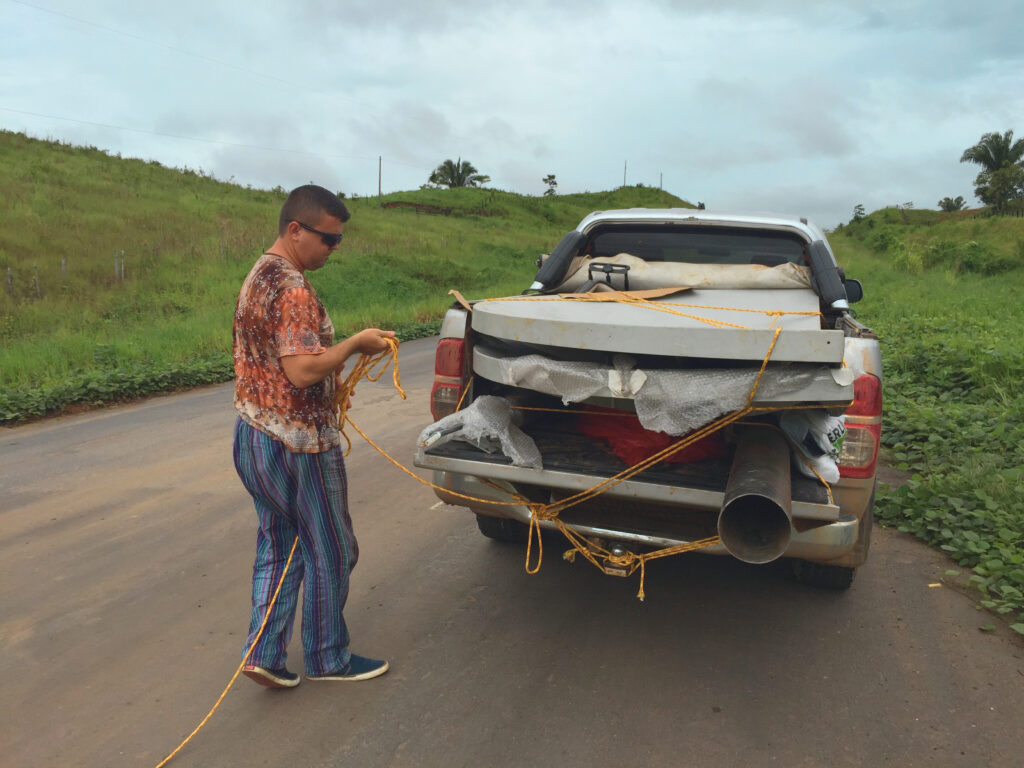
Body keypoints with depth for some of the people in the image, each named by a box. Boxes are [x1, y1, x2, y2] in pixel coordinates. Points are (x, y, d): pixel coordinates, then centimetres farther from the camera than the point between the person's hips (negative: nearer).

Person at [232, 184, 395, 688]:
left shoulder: (258, 276, 12)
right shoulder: (293, 290, -21)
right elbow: (303, 371, -29)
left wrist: (335, 373, 11)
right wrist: (357, 343, -16)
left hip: (254, 433, 9)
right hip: (298, 442, -9)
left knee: (277, 546, 16)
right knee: (330, 552, 7)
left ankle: (264, 653, 19)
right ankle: (327, 658, 22)